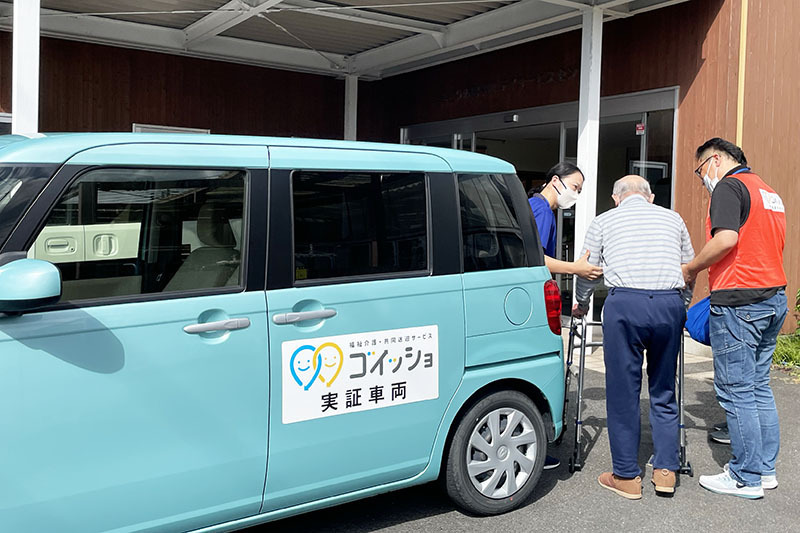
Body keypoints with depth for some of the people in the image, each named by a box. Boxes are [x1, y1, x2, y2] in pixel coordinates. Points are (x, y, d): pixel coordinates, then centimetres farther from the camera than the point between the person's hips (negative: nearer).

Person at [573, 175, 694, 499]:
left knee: (623, 392, 5)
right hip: (670, 304, 3)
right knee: (664, 391, 16)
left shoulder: (603, 221, 17)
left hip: (625, 304, -2)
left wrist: (581, 305, 39)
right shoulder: (672, 218, 23)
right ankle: (665, 470, 19)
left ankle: (626, 477, 12)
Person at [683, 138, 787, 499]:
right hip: (774, 296, 10)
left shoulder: (728, 186, -8)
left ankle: (746, 478, 4)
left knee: (736, 390, -3)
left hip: (739, 302, -10)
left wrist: (691, 269, -10)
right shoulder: (769, 191, 21)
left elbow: (726, 239, -23)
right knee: (758, 386, 15)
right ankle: (765, 469, 21)